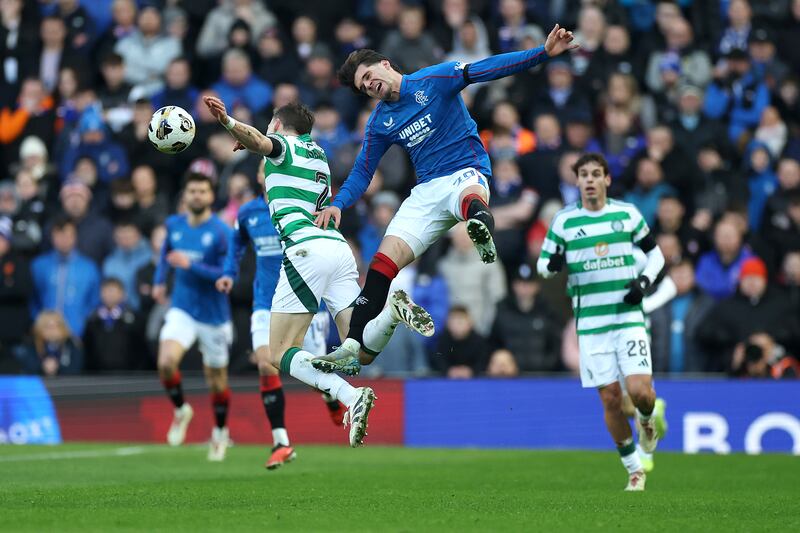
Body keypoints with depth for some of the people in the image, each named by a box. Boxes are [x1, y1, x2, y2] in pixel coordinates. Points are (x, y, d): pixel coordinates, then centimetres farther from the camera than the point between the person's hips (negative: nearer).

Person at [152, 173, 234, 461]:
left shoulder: (221, 232, -13)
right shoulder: (174, 224, 2)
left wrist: (190, 265, -25)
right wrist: (159, 280, 16)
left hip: (214, 315, -2)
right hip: (182, 310, 2)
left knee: (216, 380, 10)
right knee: (166, 362, -23)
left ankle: (220, 431, 35)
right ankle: (181, 410, 5)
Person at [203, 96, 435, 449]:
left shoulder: (282, 145, 9)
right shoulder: (317, 153, 30)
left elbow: (258, 141, -17)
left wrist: (228, 122, -34)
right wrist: (248, 144, 62)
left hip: (305, 248, -7)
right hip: (340, 248, 7)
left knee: (281, 355, -4)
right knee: (360, 353, 2)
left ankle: (350, 397, -28)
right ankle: (392, 310, -28)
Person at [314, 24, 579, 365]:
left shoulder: (434, 80, -1)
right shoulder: (379, 123, 13)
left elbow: (489, 68, -9)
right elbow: (361, 173, 18)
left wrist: (544, 53, -19)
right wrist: (337, 205, -1)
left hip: (466, 174, -5)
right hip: (426, 192, 5)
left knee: (470, 196, -43)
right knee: (384, 261, -9)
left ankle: (481, 227, -80)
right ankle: (353, 344, -9)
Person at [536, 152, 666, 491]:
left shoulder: (627, 214, 3)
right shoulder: (564, 220, 2)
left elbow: (654, 253, 14)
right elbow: (543, 263, 9)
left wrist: (644, 281, -4)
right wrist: (552, 265, -15)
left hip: (629, 317, 0)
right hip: (590, 323, 1)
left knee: (640, 391, -15)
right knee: (610, 399, -1)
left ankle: (646, 418, 23)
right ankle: (634, 470, 15)